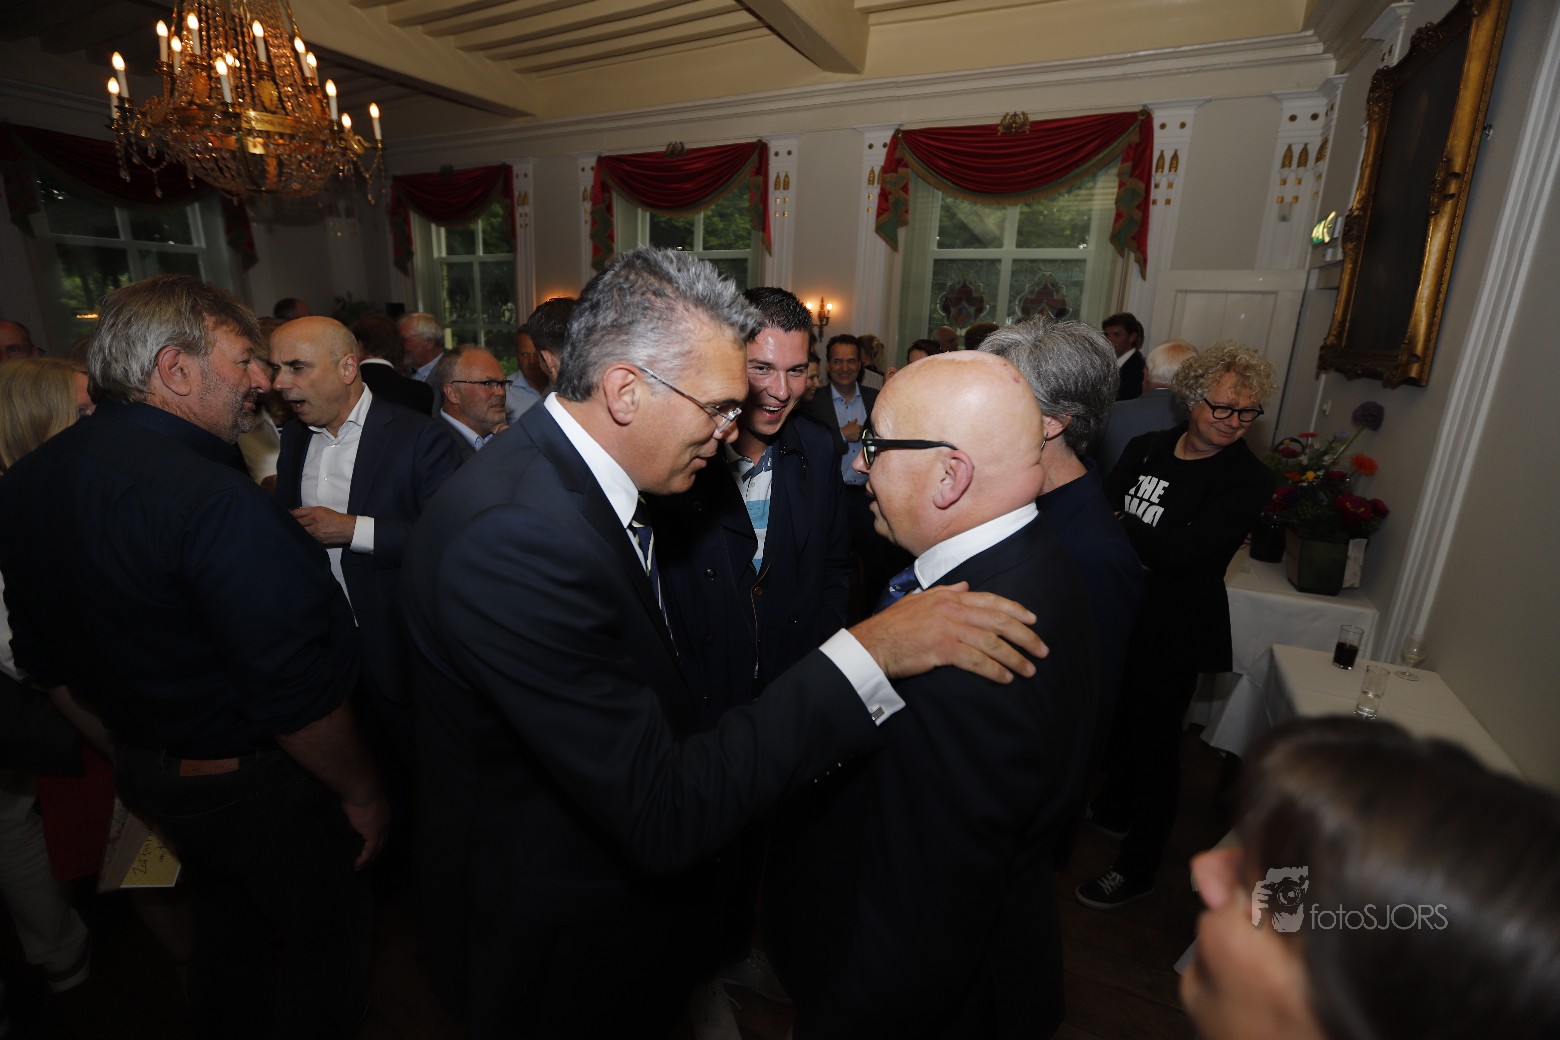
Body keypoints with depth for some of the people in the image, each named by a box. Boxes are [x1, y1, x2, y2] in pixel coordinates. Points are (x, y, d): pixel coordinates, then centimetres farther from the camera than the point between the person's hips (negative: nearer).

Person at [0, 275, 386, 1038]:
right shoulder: (217, 503, -30)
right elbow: (294, 696, -28)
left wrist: (129, 751, 21)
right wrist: (363, 793, -13)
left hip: (143, 771, 9)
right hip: (258, 784, -8)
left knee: (225, 923, 30)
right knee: (326, 935, 15)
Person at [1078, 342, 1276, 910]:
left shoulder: (1248, 479, -15)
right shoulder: (1146, 448, 1)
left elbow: (1177, 550, -25)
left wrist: (1113, 524, -16)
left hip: (1174, 632, -5)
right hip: (1120, 612, 5)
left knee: (1153, 740, 8)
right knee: (1119, 717, 23)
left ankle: (1138, 866, 29)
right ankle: (1113, 809, 50)